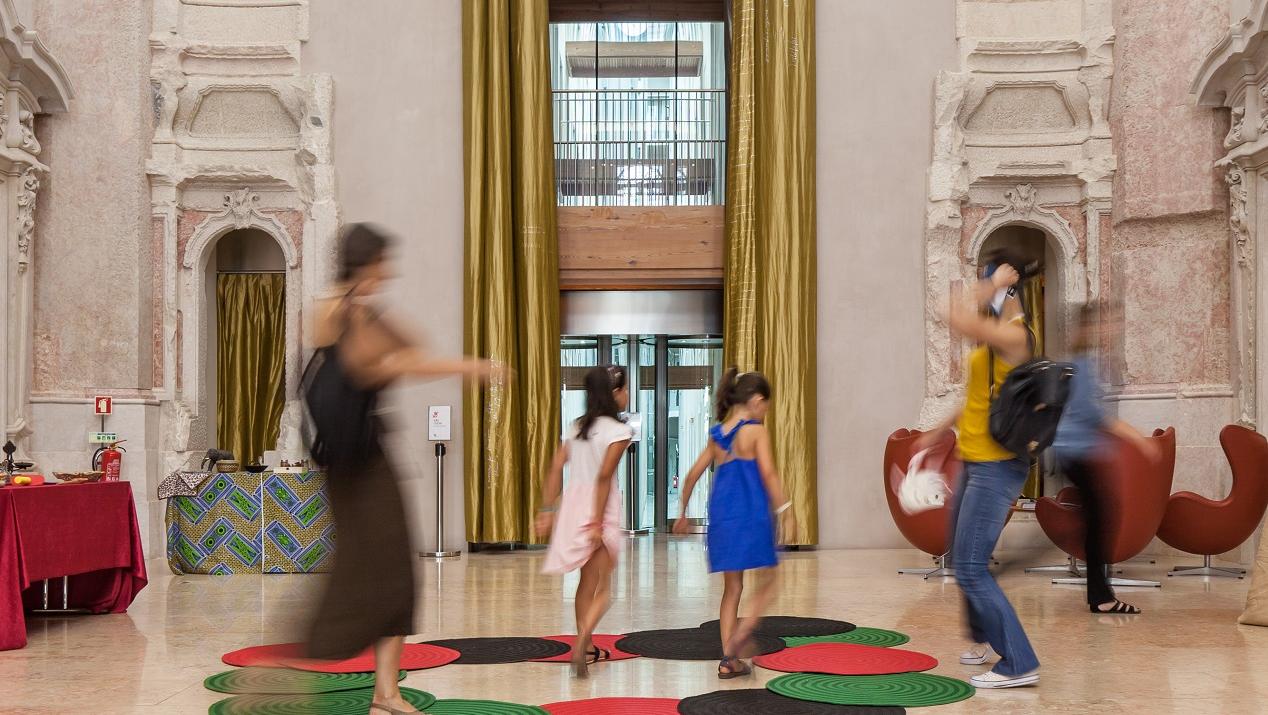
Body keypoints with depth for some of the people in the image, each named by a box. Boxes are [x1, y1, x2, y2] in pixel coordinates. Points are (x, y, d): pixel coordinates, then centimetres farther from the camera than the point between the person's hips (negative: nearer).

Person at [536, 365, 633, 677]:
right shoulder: (619, 430, -9)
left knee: (587, 581, 20)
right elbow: (604, 476, -18)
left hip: (572, 502, 7)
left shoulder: (578, 426, 12)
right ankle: (581, 645, -19)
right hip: (599, 508, -7)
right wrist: (598, 522, -17)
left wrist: (547, 510, 8)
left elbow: (555, 467, 6)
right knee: (603, 587, 0)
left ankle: (587, 648, 30)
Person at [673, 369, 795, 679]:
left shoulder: (717, 434, 13)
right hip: (752, 515, -6)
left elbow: (693, 474, 14)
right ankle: (740, 636, -15)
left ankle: (729, 660, 11)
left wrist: (682, 514, 23)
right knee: (766, 583, 6)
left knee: (732, 588, 13)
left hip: (721, 516, 6)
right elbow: (769, 474, -13)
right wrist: (785, 510, -11)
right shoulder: (756, 431, -4)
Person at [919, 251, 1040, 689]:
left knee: (971, 570, -10)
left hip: (996, 468, -10)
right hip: (976, 463, 10)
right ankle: (985, 639, 40)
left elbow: (954, 318, -35)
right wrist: (941, 431, 29)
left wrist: (994, 285, -21)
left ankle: (1019, 664, -3)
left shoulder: (1012, 334, -19)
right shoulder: (993, 337, 12)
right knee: (962, 560, 22)